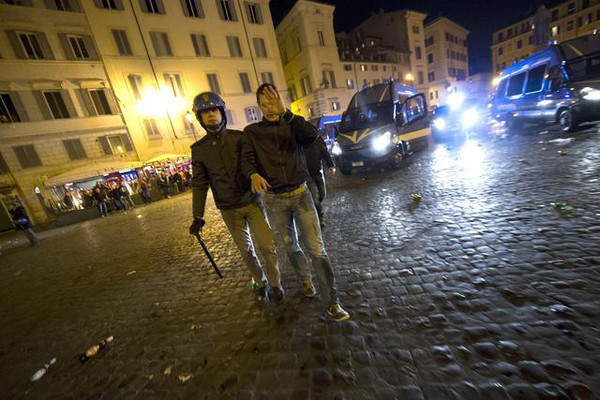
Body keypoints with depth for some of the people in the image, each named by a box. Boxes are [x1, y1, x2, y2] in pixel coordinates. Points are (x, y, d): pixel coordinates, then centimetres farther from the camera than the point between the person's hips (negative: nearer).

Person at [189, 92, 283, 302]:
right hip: (229, 210, 2)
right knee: (246, 250, 12)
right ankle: (261, 283, 36)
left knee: (267, 246, -2)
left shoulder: (240, 137, -3)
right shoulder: (199, 149, 1)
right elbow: (199, 184, 4)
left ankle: (275, 284, 23)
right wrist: (198, 216, 2)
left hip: (252, 202, -1)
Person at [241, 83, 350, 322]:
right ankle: (305, 279, 44)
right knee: (291, 247, 16)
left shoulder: (292, 125, 4)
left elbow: (312, 135, -17)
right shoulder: (252, 132, 5)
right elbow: (246, 159, -9)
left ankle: (331, 302, 11)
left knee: (317, 248, -3)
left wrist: (285, 112, -25)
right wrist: (253, 174, -31)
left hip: (301, 194, -1)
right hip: (275, 200, 1)